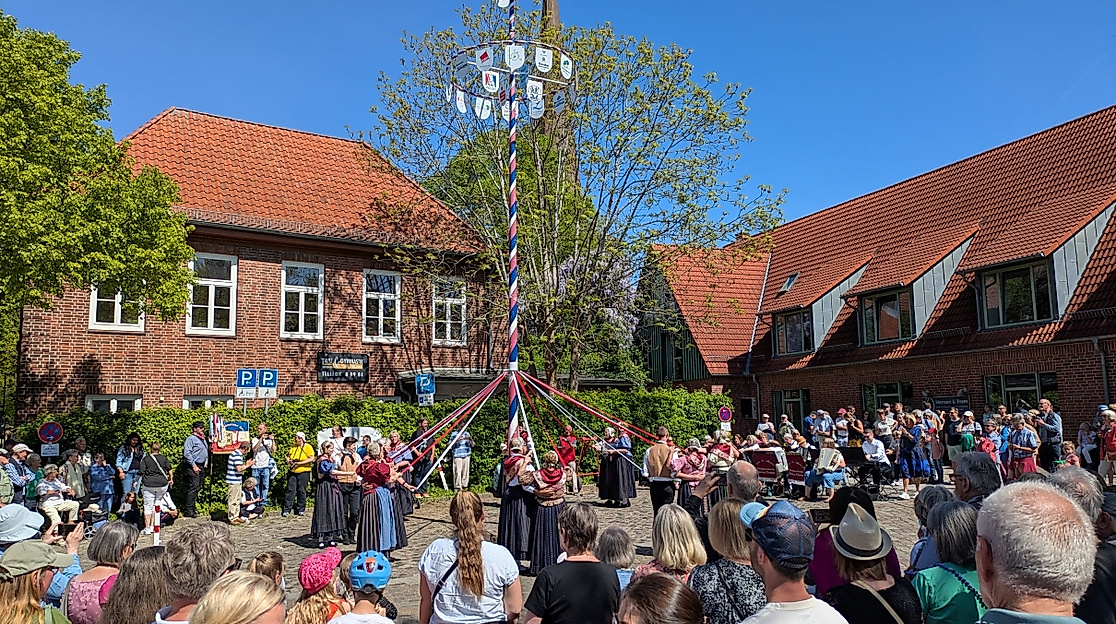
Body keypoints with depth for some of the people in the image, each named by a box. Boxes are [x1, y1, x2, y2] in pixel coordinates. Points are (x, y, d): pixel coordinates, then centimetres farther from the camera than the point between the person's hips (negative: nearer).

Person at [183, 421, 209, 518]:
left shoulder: (203, 438, 18)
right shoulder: (191, 438, -9)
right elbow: (187, 453, -17)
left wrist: (205, 464, 19)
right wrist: (194, 465, -19)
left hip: (201, 467, 9)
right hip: (193, 467, -9)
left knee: (197, 488, 11)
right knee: (193, 488, -12)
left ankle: (193, 508, 17)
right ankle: (188, 510, -10)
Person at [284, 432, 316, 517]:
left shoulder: (308, 447, -3)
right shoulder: (293, 447, 12)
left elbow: (311, 459, -10)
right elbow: (288, 456, 21)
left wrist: (300, 463, -16)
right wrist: (289, 461, -2)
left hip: (303, 472, -4)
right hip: (292, 472, 4)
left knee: (301, 491, 2)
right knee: (290, 490, -1)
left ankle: (301, 510, 12)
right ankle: (287, 510, 0)